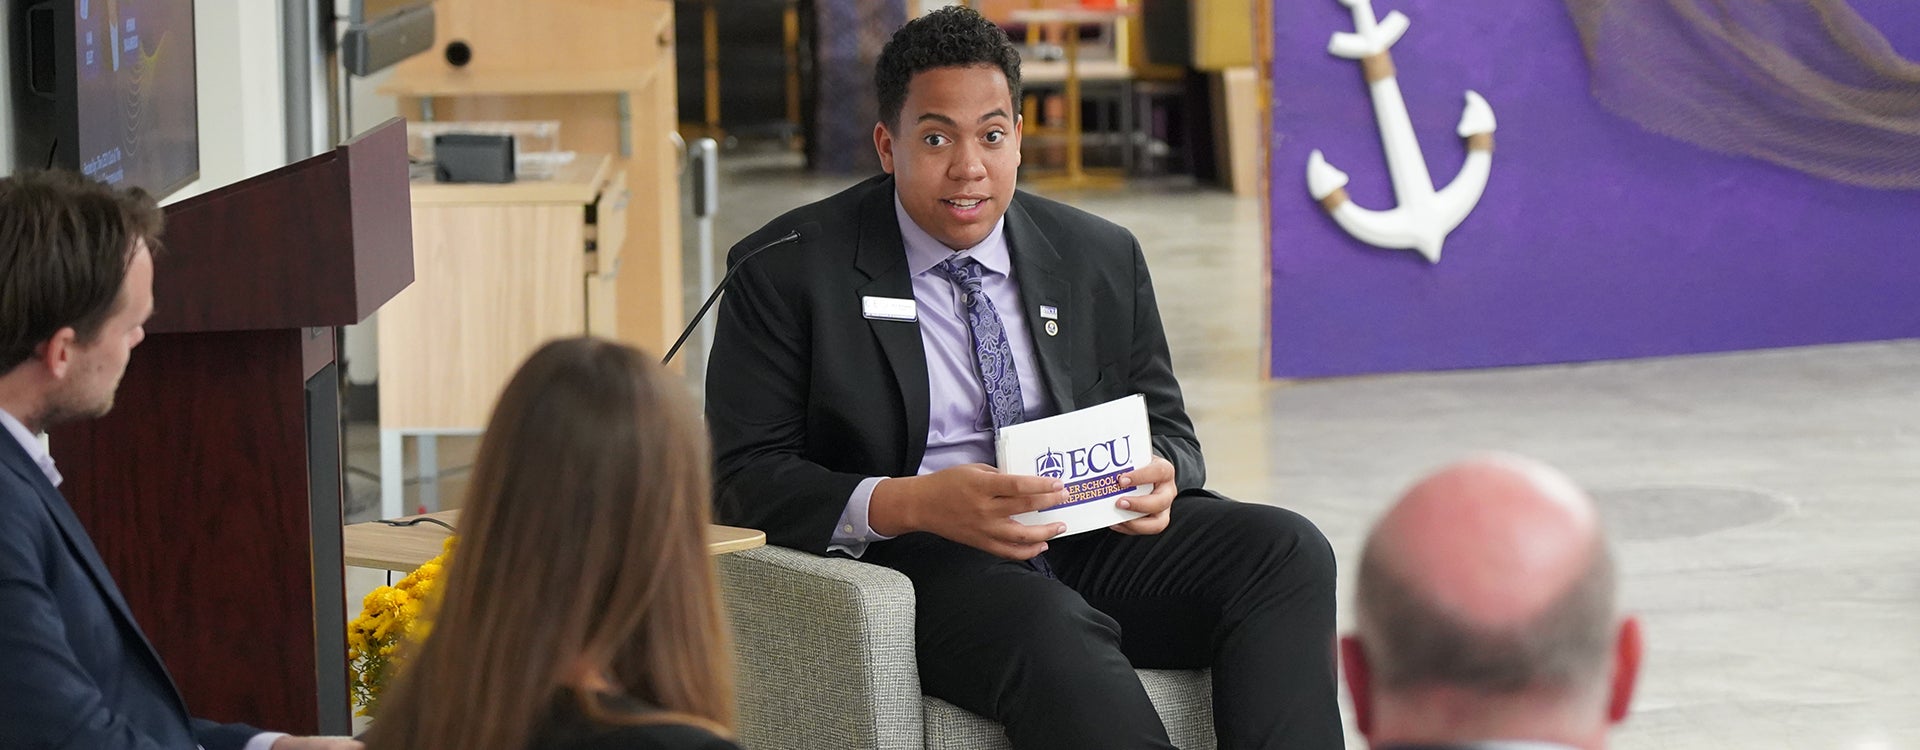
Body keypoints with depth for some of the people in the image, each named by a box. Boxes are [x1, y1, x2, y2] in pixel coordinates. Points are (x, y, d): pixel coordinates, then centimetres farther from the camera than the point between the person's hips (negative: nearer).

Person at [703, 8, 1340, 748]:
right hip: (911, 558, -5)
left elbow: (1167, 430, 19)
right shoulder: (787, 272, 0)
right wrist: (911, 504, -24)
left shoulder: (1102, 258, 13)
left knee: (1288, 551, -20)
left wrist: (1158, 476, -9)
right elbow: (742, 476, -6)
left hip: (1092, 539, 5)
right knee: (1047, 625, -38)